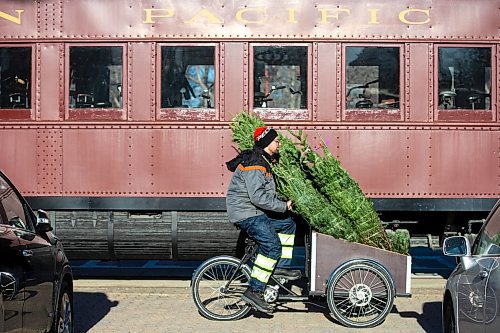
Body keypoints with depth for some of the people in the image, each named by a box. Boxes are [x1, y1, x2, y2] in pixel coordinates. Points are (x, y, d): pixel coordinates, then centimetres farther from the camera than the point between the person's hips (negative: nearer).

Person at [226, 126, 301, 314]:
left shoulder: (262, 161, 16)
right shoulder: (253, 165, -19)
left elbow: (266, 193, 26)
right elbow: (258, 196, -27)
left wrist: (281, 204, 13)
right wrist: (283, 206, -19)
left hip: (257, 212, 11)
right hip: (245, 213, -11)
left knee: (288, 224, 14)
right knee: (271, 246, -20)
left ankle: (281, 267, 14)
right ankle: (254, 291, -18)